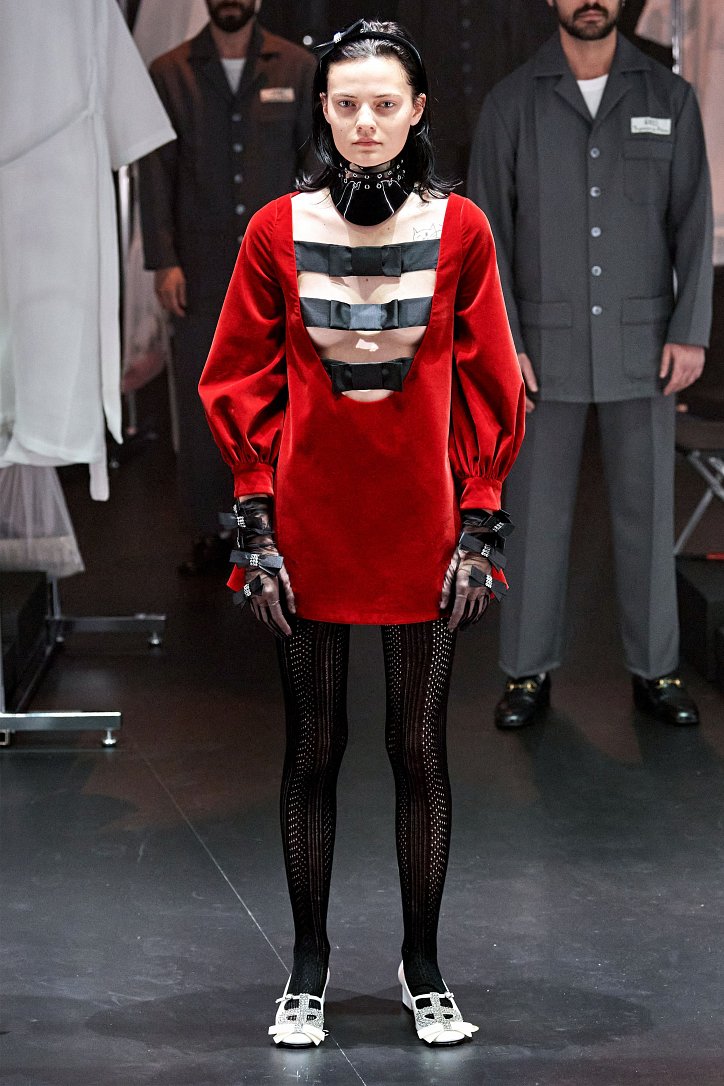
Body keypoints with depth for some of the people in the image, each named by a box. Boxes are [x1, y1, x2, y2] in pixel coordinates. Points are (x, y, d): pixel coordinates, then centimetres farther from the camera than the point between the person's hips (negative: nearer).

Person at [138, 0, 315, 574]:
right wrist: (164, 262, -5)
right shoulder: (170, 73, 6)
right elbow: (155, 172, 3)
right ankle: (209, 533, 10)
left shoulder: (298, 68, 7)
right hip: (201, 271, 0)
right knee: (201, 403, 2)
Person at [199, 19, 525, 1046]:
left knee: (419, 749, 8)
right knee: (313, 747, 9)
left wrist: (480, 522, -3)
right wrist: (256, 521, -3)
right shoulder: (278, 231, -1)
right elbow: (242, 382, 2)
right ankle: (308, 963, 23)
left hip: (422, 524, 0)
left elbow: (489, 387, 1)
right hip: (309, 526, 0)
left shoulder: (460, 230, -2)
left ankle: (423, 962, 23)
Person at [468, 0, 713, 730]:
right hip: (547, 345, -1)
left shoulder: (670, 98, 0)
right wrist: (501, 345, -12)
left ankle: (654, 672, 18)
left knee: (645, 508, 6)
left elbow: (694, 224, -1)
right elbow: (487, 231, -5)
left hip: (640, 343, 1)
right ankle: (530, 673, 15)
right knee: (536, 510, 3)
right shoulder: (510, 103, -3)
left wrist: (691, 335, -9)